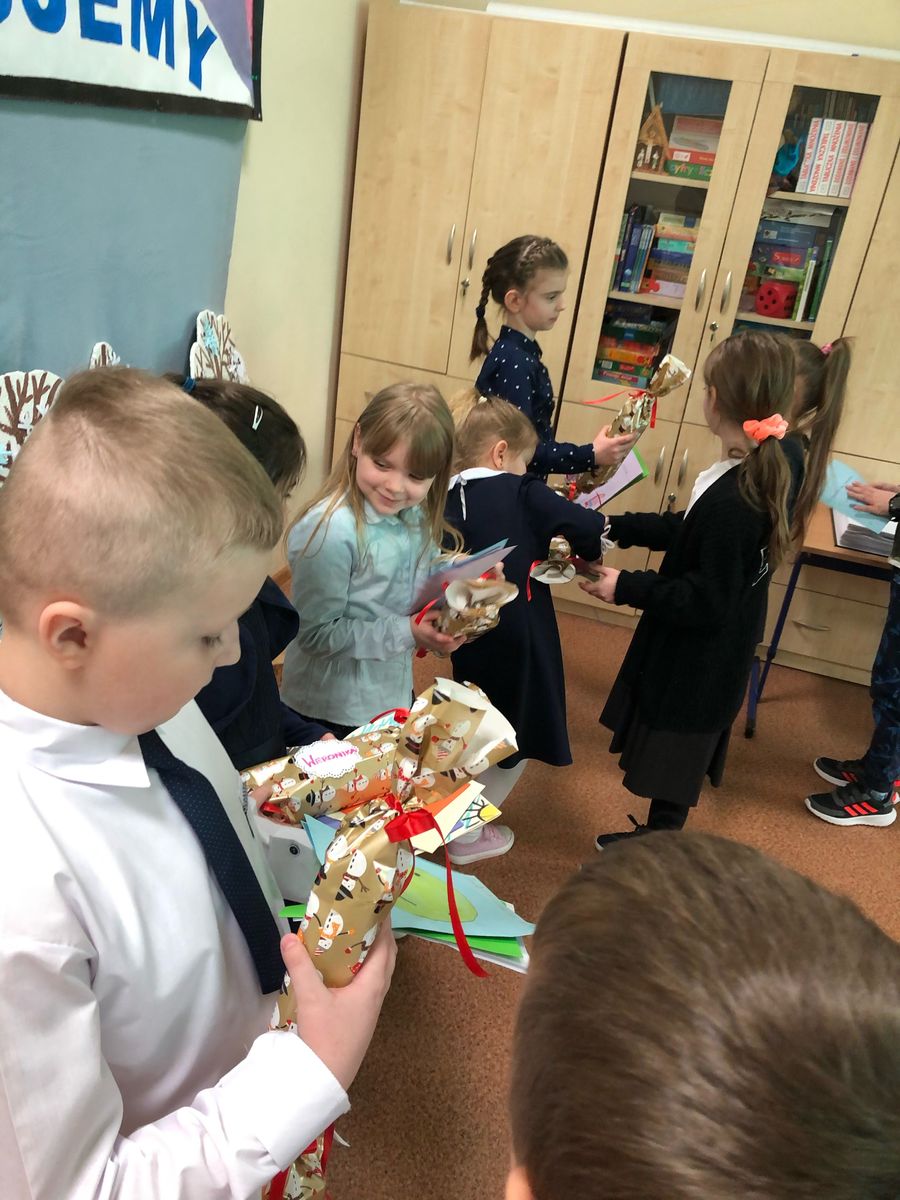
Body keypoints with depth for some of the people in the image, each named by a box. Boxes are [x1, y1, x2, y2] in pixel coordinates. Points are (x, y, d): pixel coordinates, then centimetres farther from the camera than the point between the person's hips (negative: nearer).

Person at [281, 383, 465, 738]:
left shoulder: (417, 518, -3)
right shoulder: (331, 529, -27)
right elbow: (316, 633, -23)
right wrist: (406, 633, -25)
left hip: (394, 694, 7)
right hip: (333, 711, -7)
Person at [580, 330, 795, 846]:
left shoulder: (731, 501, -32)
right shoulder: (770, 471, -1)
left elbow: (706, 601, -27)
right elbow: (692, 533, 10)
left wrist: (625, 586, -20)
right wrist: (618, 526, 11)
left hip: (695, 667, -9)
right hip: (714, 658, 9)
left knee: (670, 777, 9)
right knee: (674, 768, 26)